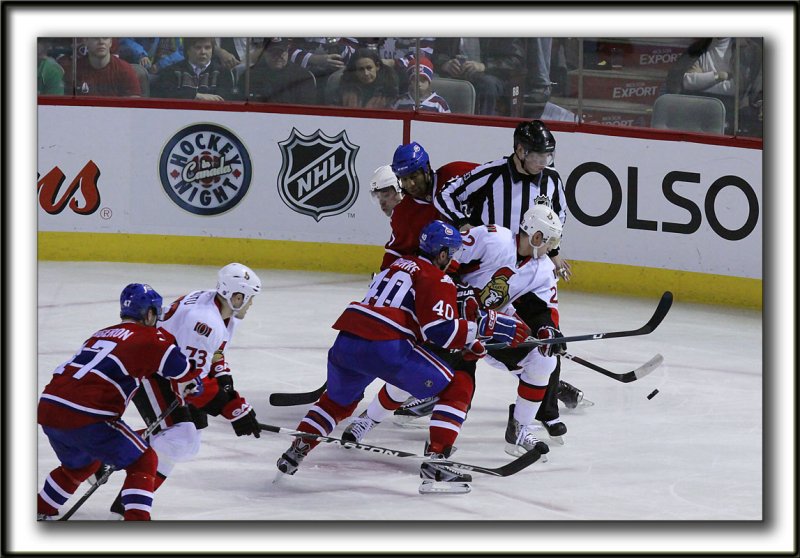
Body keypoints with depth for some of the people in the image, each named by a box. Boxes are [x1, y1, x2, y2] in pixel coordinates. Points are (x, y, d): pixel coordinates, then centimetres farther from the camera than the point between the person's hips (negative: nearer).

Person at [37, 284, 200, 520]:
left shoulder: (101, 334, 26)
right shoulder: (153, 338, 3)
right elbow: (184, 375, 1)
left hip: (47, 407, 8)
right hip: (84, 418, -8)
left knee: (81, 463, 34)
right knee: (143, 462, 5)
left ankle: (40, 511, 44)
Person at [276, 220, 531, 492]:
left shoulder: (398, 265, 30)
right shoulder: (437, 279, 4)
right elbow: (440, 330, -10)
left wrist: (469, 341, 31)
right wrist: (486, 325, -3)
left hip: (346, 341, 8)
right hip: (386, 346, -8)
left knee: (338, 401, 36)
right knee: (457, 388, 3)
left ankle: (295, 452, 28)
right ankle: (435, 460, -6)